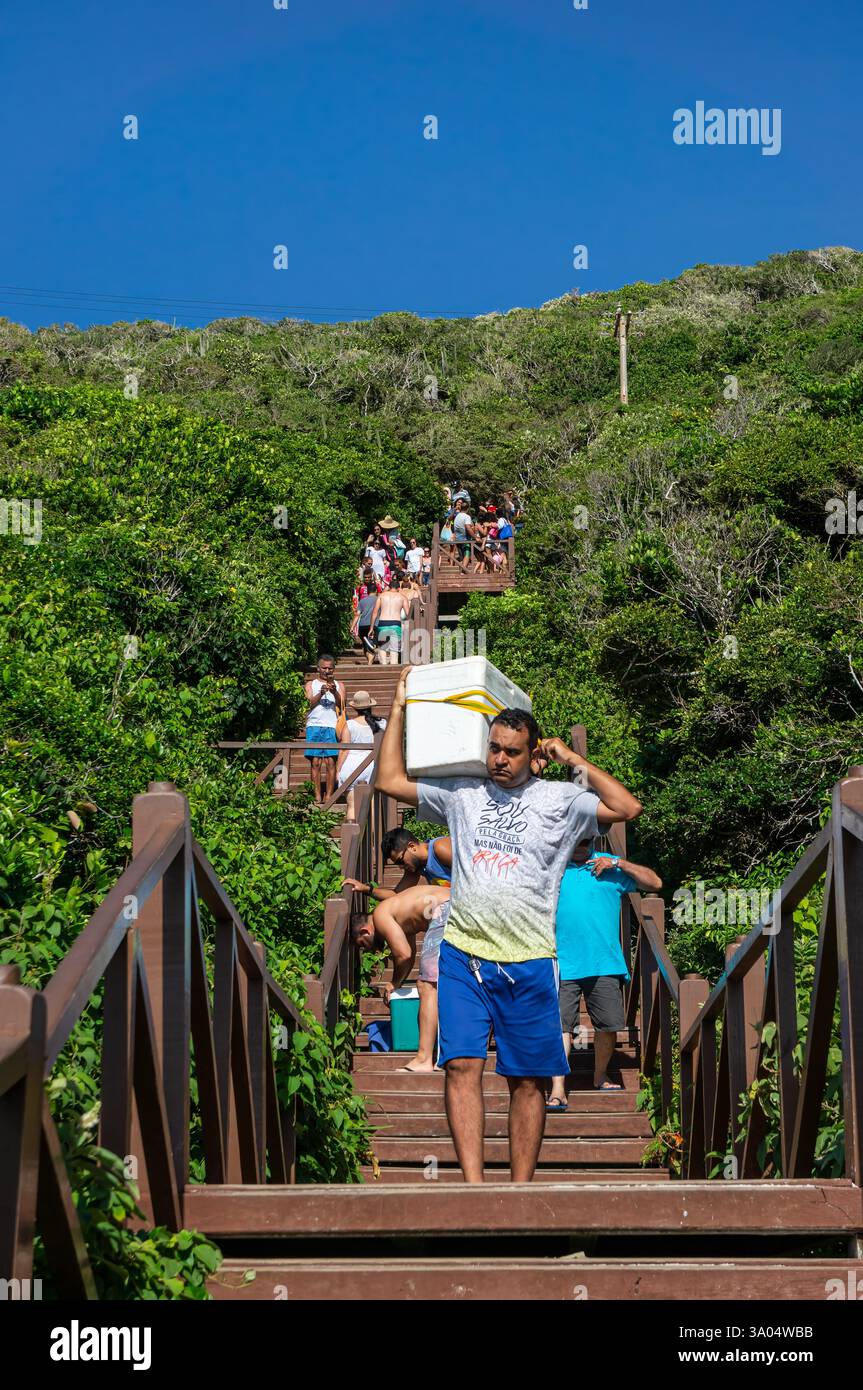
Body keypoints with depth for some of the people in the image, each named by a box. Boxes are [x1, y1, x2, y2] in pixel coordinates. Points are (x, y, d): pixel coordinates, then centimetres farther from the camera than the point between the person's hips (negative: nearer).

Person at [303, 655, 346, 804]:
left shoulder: (339, 685, 18)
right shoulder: (311, 684, 18)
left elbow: (341, 704, 2)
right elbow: (311, 702, 0)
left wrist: (334, 692, -18)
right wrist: (321, 693, -19)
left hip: (332, 726, 0)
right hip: (314, 726, 0)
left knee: (330, 761, -7)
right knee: (315, 762, -6)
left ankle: (329, 796, -8)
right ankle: (317, 796, -7)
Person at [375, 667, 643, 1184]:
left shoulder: (559, 800, 5)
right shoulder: (462, 792, 10)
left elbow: (628, 807, -5)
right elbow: (390, 781, 12)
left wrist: (572, 759, 0)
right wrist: (400, 708, 11)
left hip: (528, 961, -1)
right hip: (463, 953, 1)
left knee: (529, 1078, 3)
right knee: (462, 1065, -10)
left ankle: (521, 1190, 10)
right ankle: (474, 1187, -12)